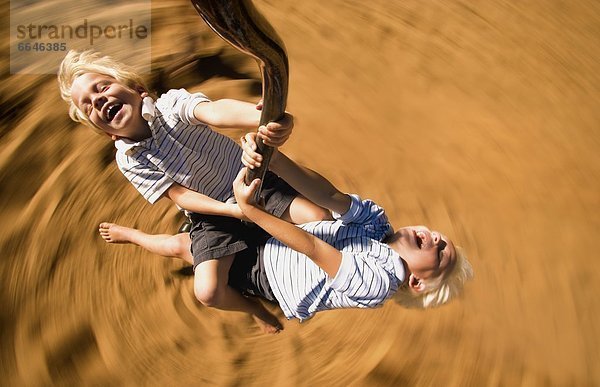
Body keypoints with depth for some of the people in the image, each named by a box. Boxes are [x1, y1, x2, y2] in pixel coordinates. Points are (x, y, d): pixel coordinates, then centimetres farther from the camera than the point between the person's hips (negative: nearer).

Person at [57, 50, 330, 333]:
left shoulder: (172, 103, -20)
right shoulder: (129, 160, -11)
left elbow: (217, 111, -42)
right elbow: (180, 195, -14)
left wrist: (264, 118, -64)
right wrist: (231, 209, -31)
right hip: (212, 212, 1)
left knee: (320, 219, -16)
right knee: (208, 292, -16)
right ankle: (253, 308, 18)